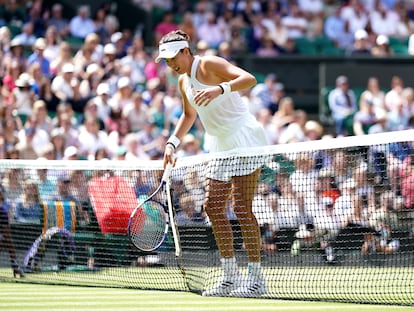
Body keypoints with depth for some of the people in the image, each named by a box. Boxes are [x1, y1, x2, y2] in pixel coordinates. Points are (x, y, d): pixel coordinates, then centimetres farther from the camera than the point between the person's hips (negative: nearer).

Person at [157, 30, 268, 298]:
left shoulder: (210, 65, -13)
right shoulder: (183, 81, 13)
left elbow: (249, 79, -27)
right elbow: (189, 115, 30)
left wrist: (219, 89, -43)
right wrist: (173, 143, 18)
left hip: (245, 140, -9)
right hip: (221, 146, 9)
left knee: (242, 208, -13)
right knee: (213, 207, 5)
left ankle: (256, 278, -10)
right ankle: (230, 277, 10)